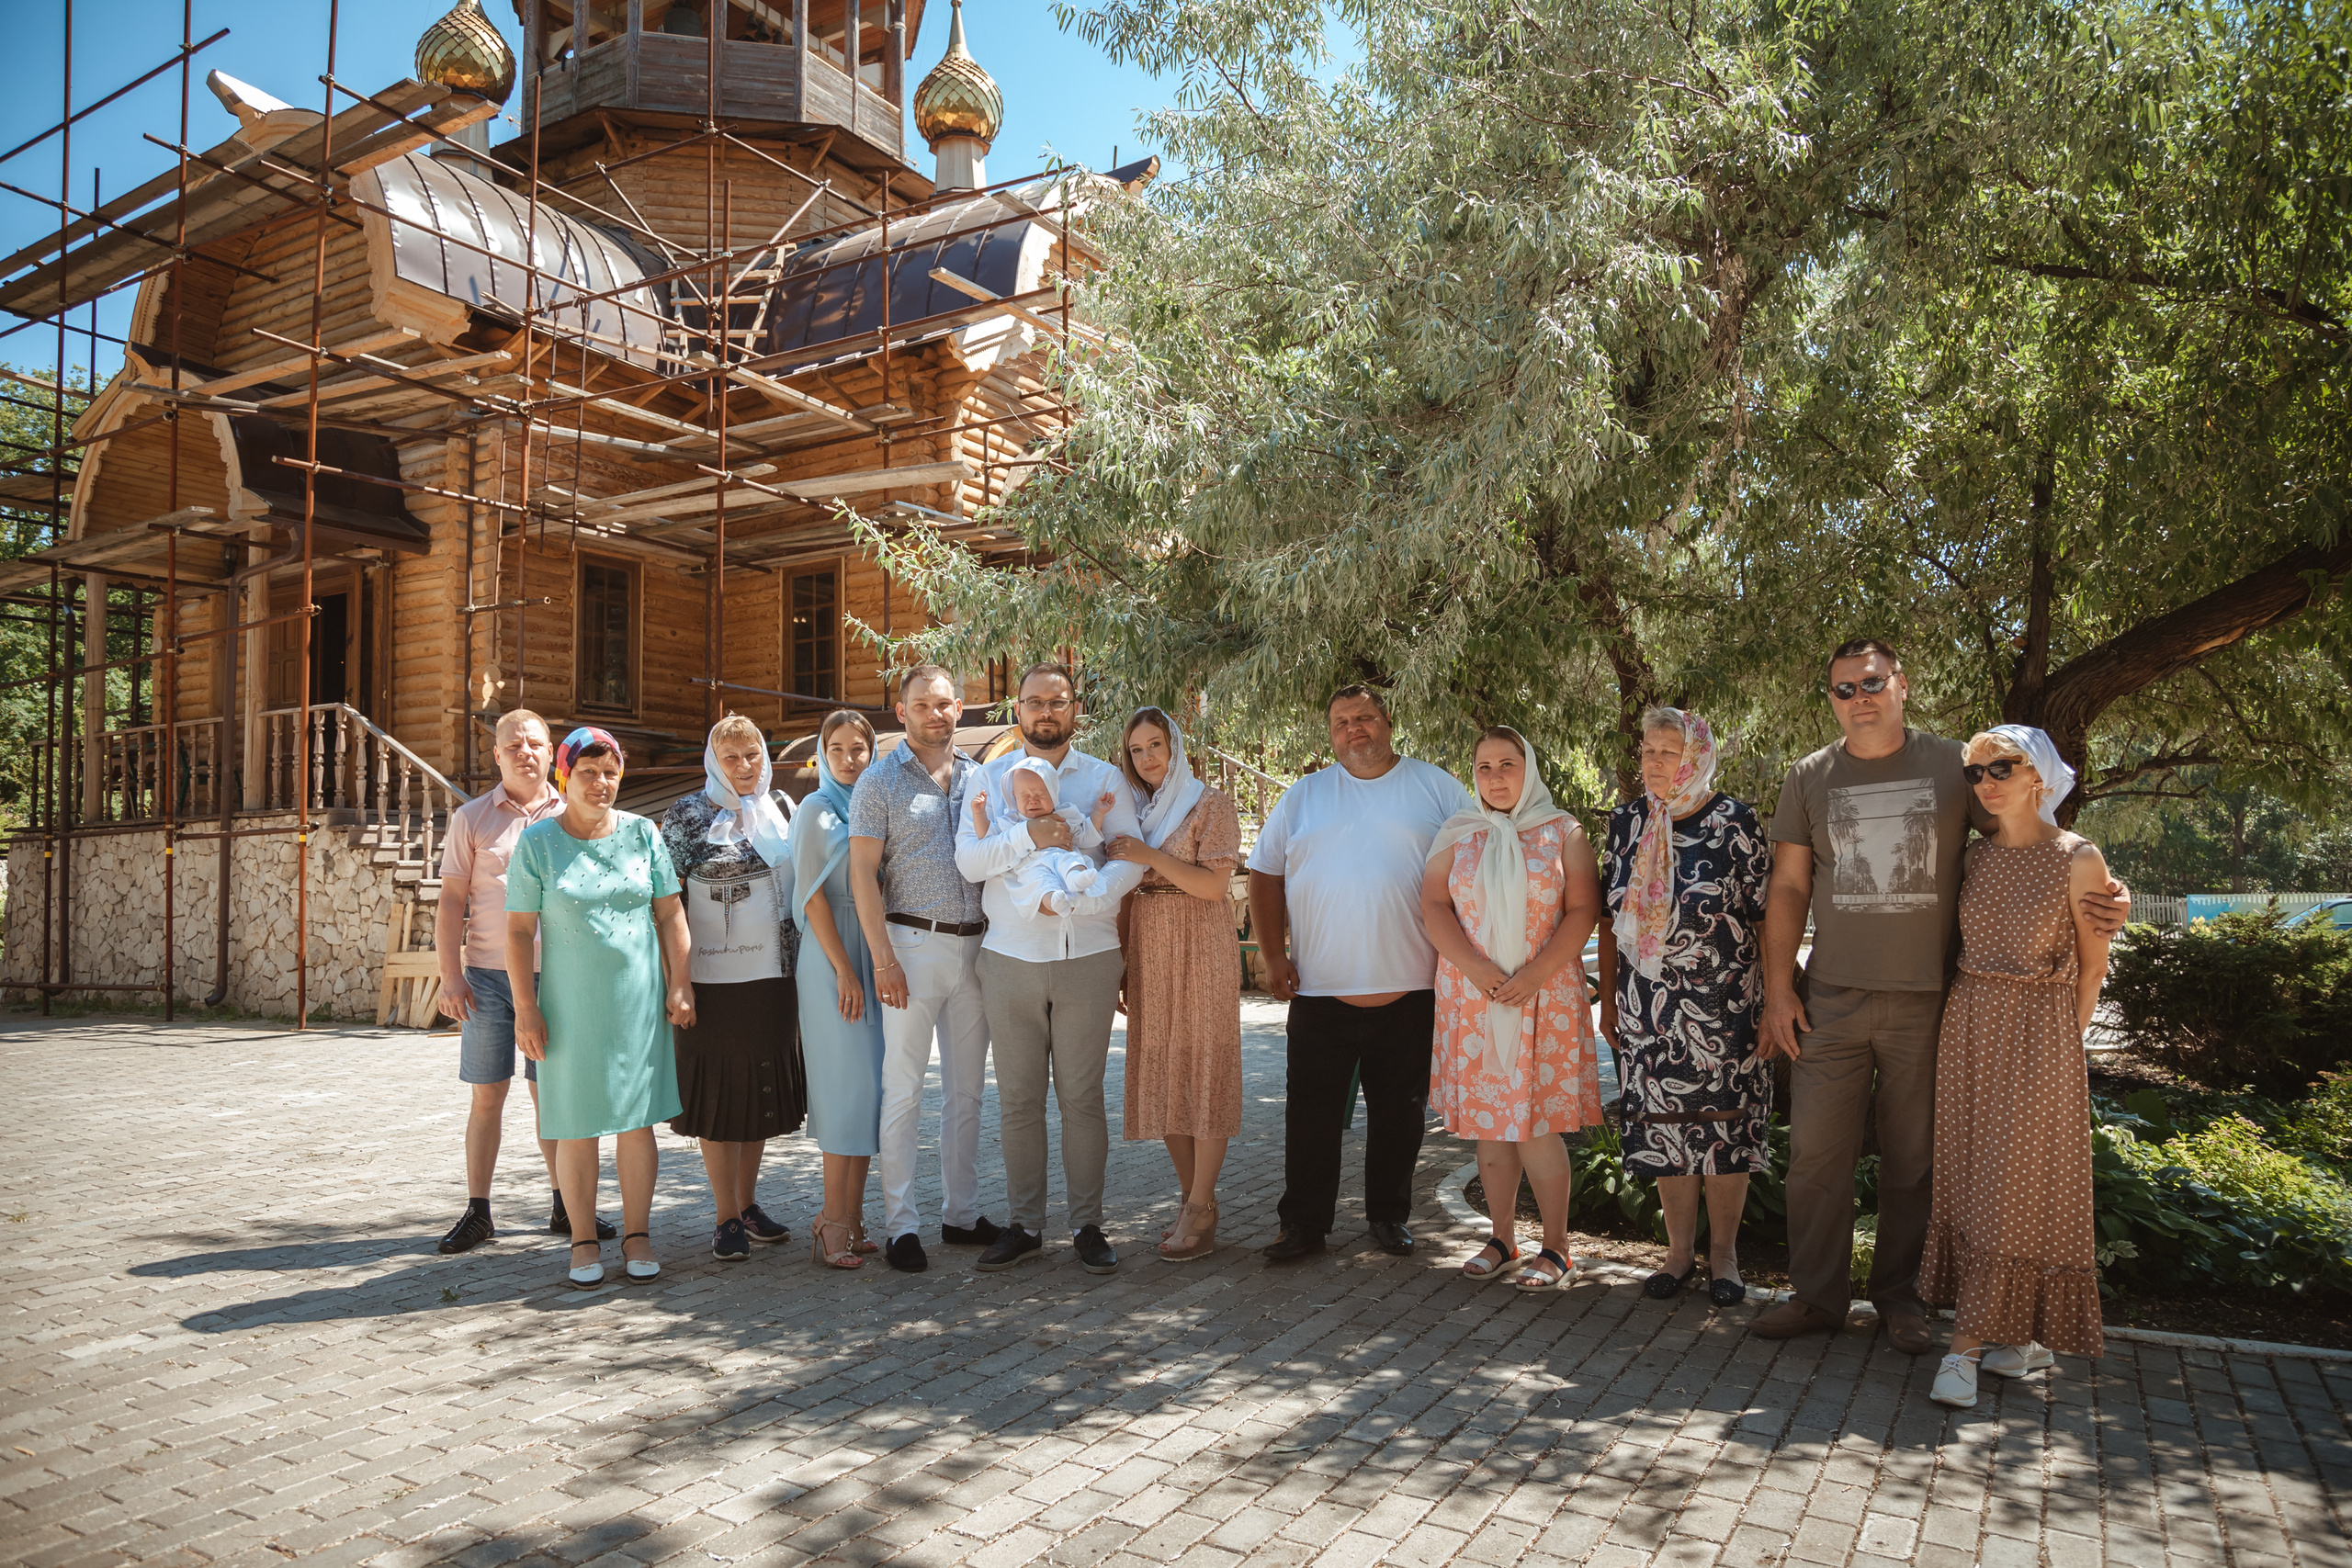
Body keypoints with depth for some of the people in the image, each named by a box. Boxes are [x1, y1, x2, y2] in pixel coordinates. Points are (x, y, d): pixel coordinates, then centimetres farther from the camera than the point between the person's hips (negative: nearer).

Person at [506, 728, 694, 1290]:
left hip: (638, 1000, 2)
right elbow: (519, 931, -1)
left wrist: (680, 985, 0)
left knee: (637, 1120, 4)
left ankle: (636, 1234, 15)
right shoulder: (537, 842, 0)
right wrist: (525, 1007, -7)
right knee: (576, 1126, 3)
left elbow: (670, 913, 6)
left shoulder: (642, 833, 5)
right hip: (570, 1004, -1)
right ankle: (583, 1242, 15)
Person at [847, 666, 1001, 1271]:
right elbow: (862, 873, -7)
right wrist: (883, 959, -13)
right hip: (913, 944, -5)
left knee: (966, 1090, 11)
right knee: (903, 1090, -1)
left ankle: (963, 1213, 21)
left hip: (975, 946, 5)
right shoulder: (881, 781, -1)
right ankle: (901, 1225, 7)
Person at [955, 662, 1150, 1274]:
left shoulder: (1104, 778, 6)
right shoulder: (990, 778, 8)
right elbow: (968, 859, -5)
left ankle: (1087, 1224, 14)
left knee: (1082, 1097, 4)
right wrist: (1028, 836, -19)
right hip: (1010, 958, 1)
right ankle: (1025, 1223, 16)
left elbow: (1130, 860, -5)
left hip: (1088, 958, -1)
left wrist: (1069, 901, -17)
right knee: (1018, 1099, 5)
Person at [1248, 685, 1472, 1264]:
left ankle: (1389, 1216, 25)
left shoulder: (1437, 788, 5)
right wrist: (1274, 955, 2)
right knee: (1312, 1113, 3)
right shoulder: (1304, 796, 9)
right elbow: (1266, 874, 11)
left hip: (1409, 990, 0)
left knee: (1399, 1110, 9)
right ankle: (1303, 1224, 14)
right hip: (1319, 991, 1)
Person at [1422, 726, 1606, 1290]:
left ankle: (1556, 1247, 7)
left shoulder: (1562, 832, 4)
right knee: (1488, 1120, 6)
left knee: (1537, 1123, -5)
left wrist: (1534, 974, -14)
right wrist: (1477, 970, -12)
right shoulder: (1457, 835, 9)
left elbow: (1583, 910, -3)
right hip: (1472, 996, 3)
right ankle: (1501, 1238, 17)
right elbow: (1434, 908, 1)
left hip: (1544, 995, -2)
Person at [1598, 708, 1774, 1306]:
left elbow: (1767, 916, -4)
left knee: (1724, 1122, 2)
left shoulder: (1735, 823, -6)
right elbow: (1610, 915, 11)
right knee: (1663, 1122, 7)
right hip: (1646, 1005, 3)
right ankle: (1680, 1249, 22)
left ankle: (1723, 1252, 18)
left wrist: (1775, 999, -8)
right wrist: (1608, 999, 10)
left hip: (1722, 1004, -3)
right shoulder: (1627, 821, 6)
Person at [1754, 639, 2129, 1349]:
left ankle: (1899, 1295, 24)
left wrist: (2100, 892, -12)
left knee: (1912, 1157, 9)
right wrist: (1779, 989, 2)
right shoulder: (1810, 778, 5)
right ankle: (1816, 1295, 15)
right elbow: (1788, 888, 7)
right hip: (1833, 998, 1)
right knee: (1816, 1148, 2)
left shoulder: (1954, 765, 2)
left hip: (1925, 1000, -1)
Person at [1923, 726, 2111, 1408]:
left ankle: (1966, 1345, 2)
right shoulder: (1974, 856, 5)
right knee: (1970, 1182, 7)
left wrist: (2062, 1043, 5)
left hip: (2040, 1032, -5)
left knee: (2013, 1188, -2)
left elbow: (2092, 965, 0)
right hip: (1967, 1026, 5)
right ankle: (2023, 1336, 21)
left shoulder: (2077, 858, -8)